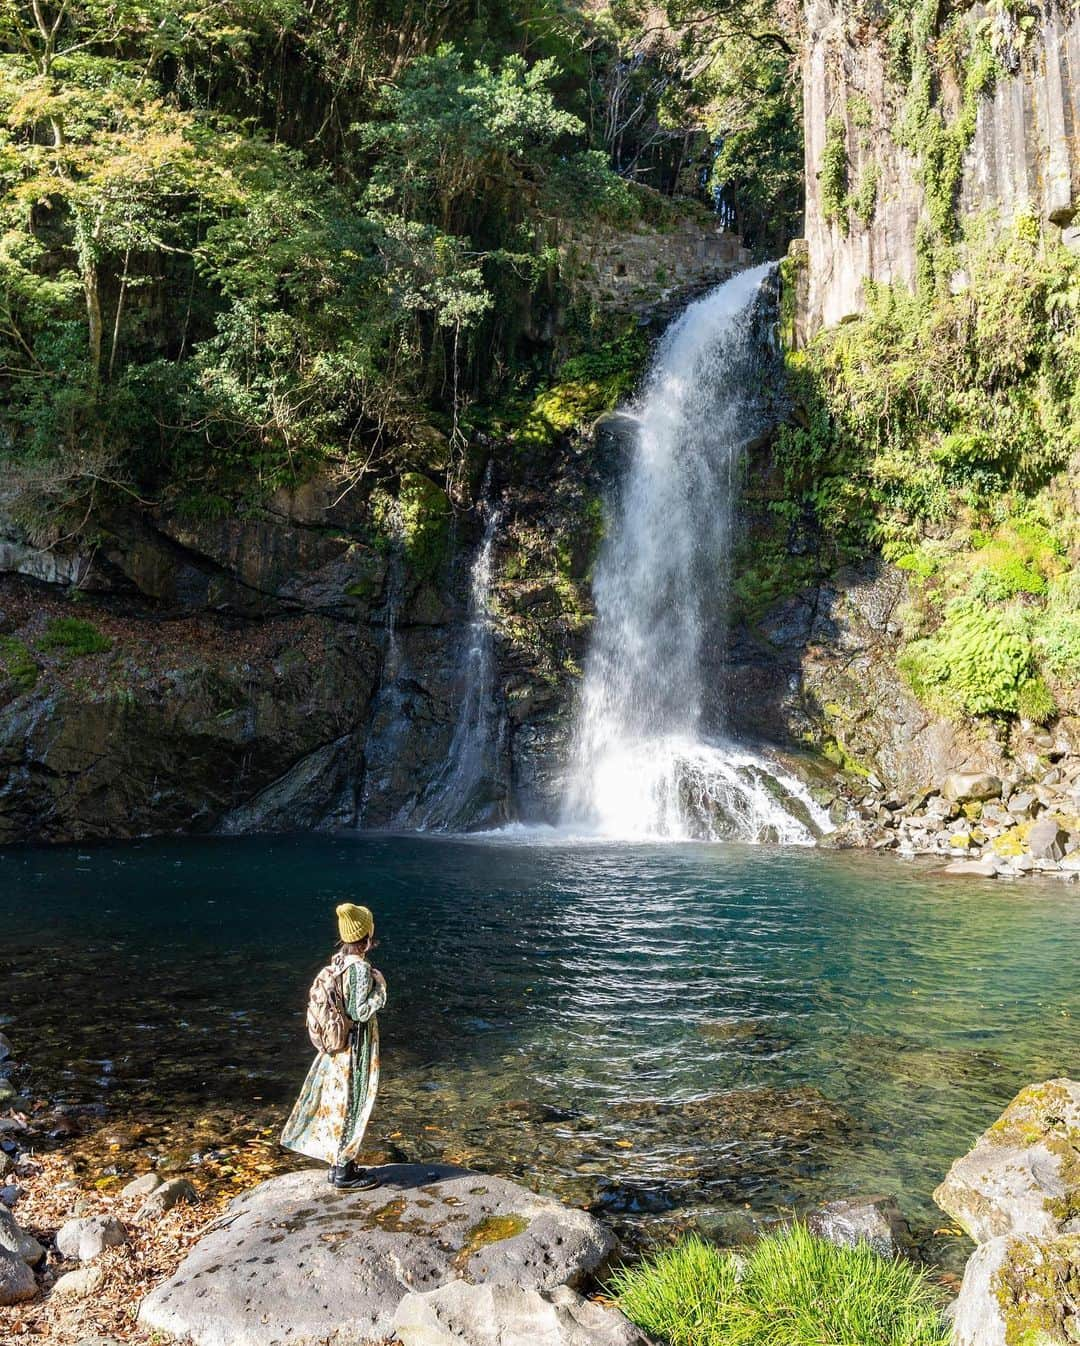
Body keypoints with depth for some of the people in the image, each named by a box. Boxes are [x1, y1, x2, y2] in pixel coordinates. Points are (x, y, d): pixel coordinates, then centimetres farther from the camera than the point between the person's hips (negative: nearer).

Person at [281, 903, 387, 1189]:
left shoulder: (337, 962, 0)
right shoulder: (361, 969, -23)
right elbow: (361, 1012, -24)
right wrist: (379, 986, -13)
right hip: (356, 1049, -8)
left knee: (337, 1103, 18)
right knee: (351, 1105, 4)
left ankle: (337, 1163, 30)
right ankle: (345, 1171, 16)